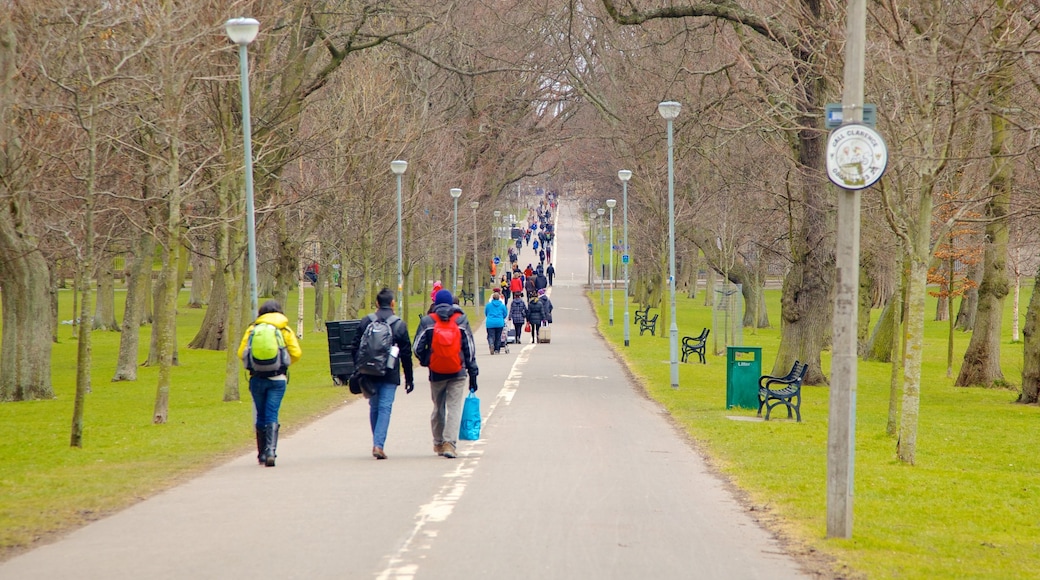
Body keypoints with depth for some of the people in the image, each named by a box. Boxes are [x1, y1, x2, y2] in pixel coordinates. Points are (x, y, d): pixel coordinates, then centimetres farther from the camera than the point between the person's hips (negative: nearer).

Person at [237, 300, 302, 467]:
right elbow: (296, 353, -3)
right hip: (278, 378, -1)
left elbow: (241, 353, 0)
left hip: (257, 378, 1)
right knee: (272, 416, -2)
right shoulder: (285, 330, 3)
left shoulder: (252, 329, 4)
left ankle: (262, 454, 17)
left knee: (260, 416, 12)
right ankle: (270, 451, -17)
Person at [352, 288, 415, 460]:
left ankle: (376, 443, 21)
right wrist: (409, 379, 8)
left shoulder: (365, 322, 2)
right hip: (390, 375, -2)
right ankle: (379, 444, -13)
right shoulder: (400, 325, -2)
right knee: (385, 408, -3)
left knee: (374, 407, 15)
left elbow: (356, 348, 3)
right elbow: (406, 354, 1)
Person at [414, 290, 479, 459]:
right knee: (454, 407, -2)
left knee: (438, 408, 15)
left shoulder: (427, 321, 0)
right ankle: (449, 443, -15)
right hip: (458, 373, -1)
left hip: (436, 373, 1)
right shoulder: (461, 320, 2)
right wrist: (473, 374, 7)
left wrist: (425, 361, 19)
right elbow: (470, 349, 3)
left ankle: (438, 443, 25)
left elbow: (418, 348, -2)